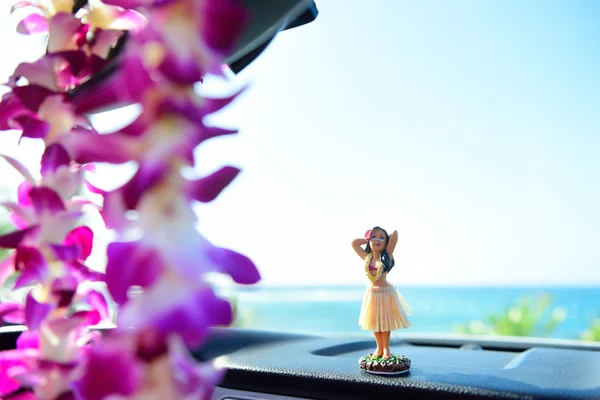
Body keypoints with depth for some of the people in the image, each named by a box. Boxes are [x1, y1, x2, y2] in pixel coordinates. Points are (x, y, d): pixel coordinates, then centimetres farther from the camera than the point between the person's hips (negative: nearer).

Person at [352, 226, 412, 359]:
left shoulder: (387, 255, -9)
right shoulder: (366, 257, 0)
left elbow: (395, 234, -17)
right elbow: (354, 243, 2)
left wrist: (386, 239, 2)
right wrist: (368, 239, 6)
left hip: (386, 292, -3)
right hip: (371, 293, 3)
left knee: (385, 322, 8)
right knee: (374, 322, 12)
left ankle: (386, 348, 25)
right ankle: (379, 348, 28)